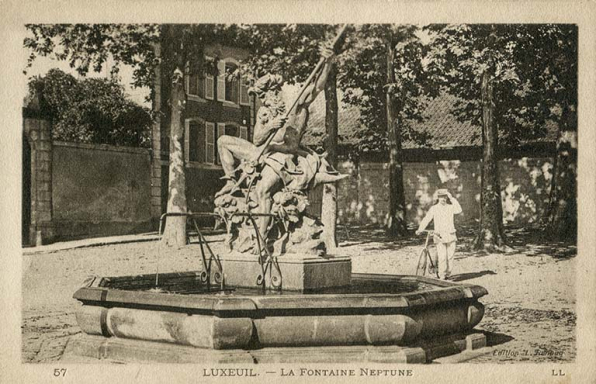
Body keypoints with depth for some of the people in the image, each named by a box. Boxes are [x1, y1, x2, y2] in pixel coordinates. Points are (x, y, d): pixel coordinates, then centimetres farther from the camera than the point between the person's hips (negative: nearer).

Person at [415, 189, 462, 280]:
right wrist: (420, 230, 7)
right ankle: (442, 276, -2)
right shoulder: (433, 208, 2)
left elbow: (458, 210, -17)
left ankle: (448, 274, 19)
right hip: (440, 237, -2)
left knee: (450, 257, 4)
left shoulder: (450, 207, 3)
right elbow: (426, 219, 7)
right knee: (442, 257, -11)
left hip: (451, 236, 2)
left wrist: (452, 198, -15)